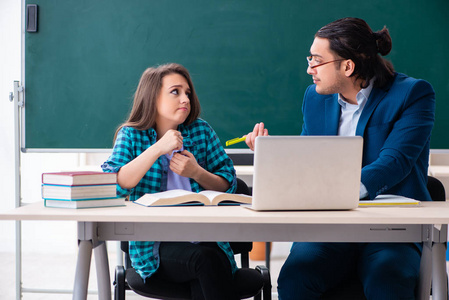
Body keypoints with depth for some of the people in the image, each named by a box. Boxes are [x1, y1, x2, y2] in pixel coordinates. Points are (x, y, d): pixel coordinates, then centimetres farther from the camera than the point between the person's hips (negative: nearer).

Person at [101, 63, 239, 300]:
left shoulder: (201, 131, 12)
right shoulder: (131, 135, 5)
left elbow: (228, 185, 11)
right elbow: (112, 186, -13)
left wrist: (196, 173, -9)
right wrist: (158, 149, -17)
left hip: (203, 238, 2)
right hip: (155, 249, -2)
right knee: (205, 258, -32)